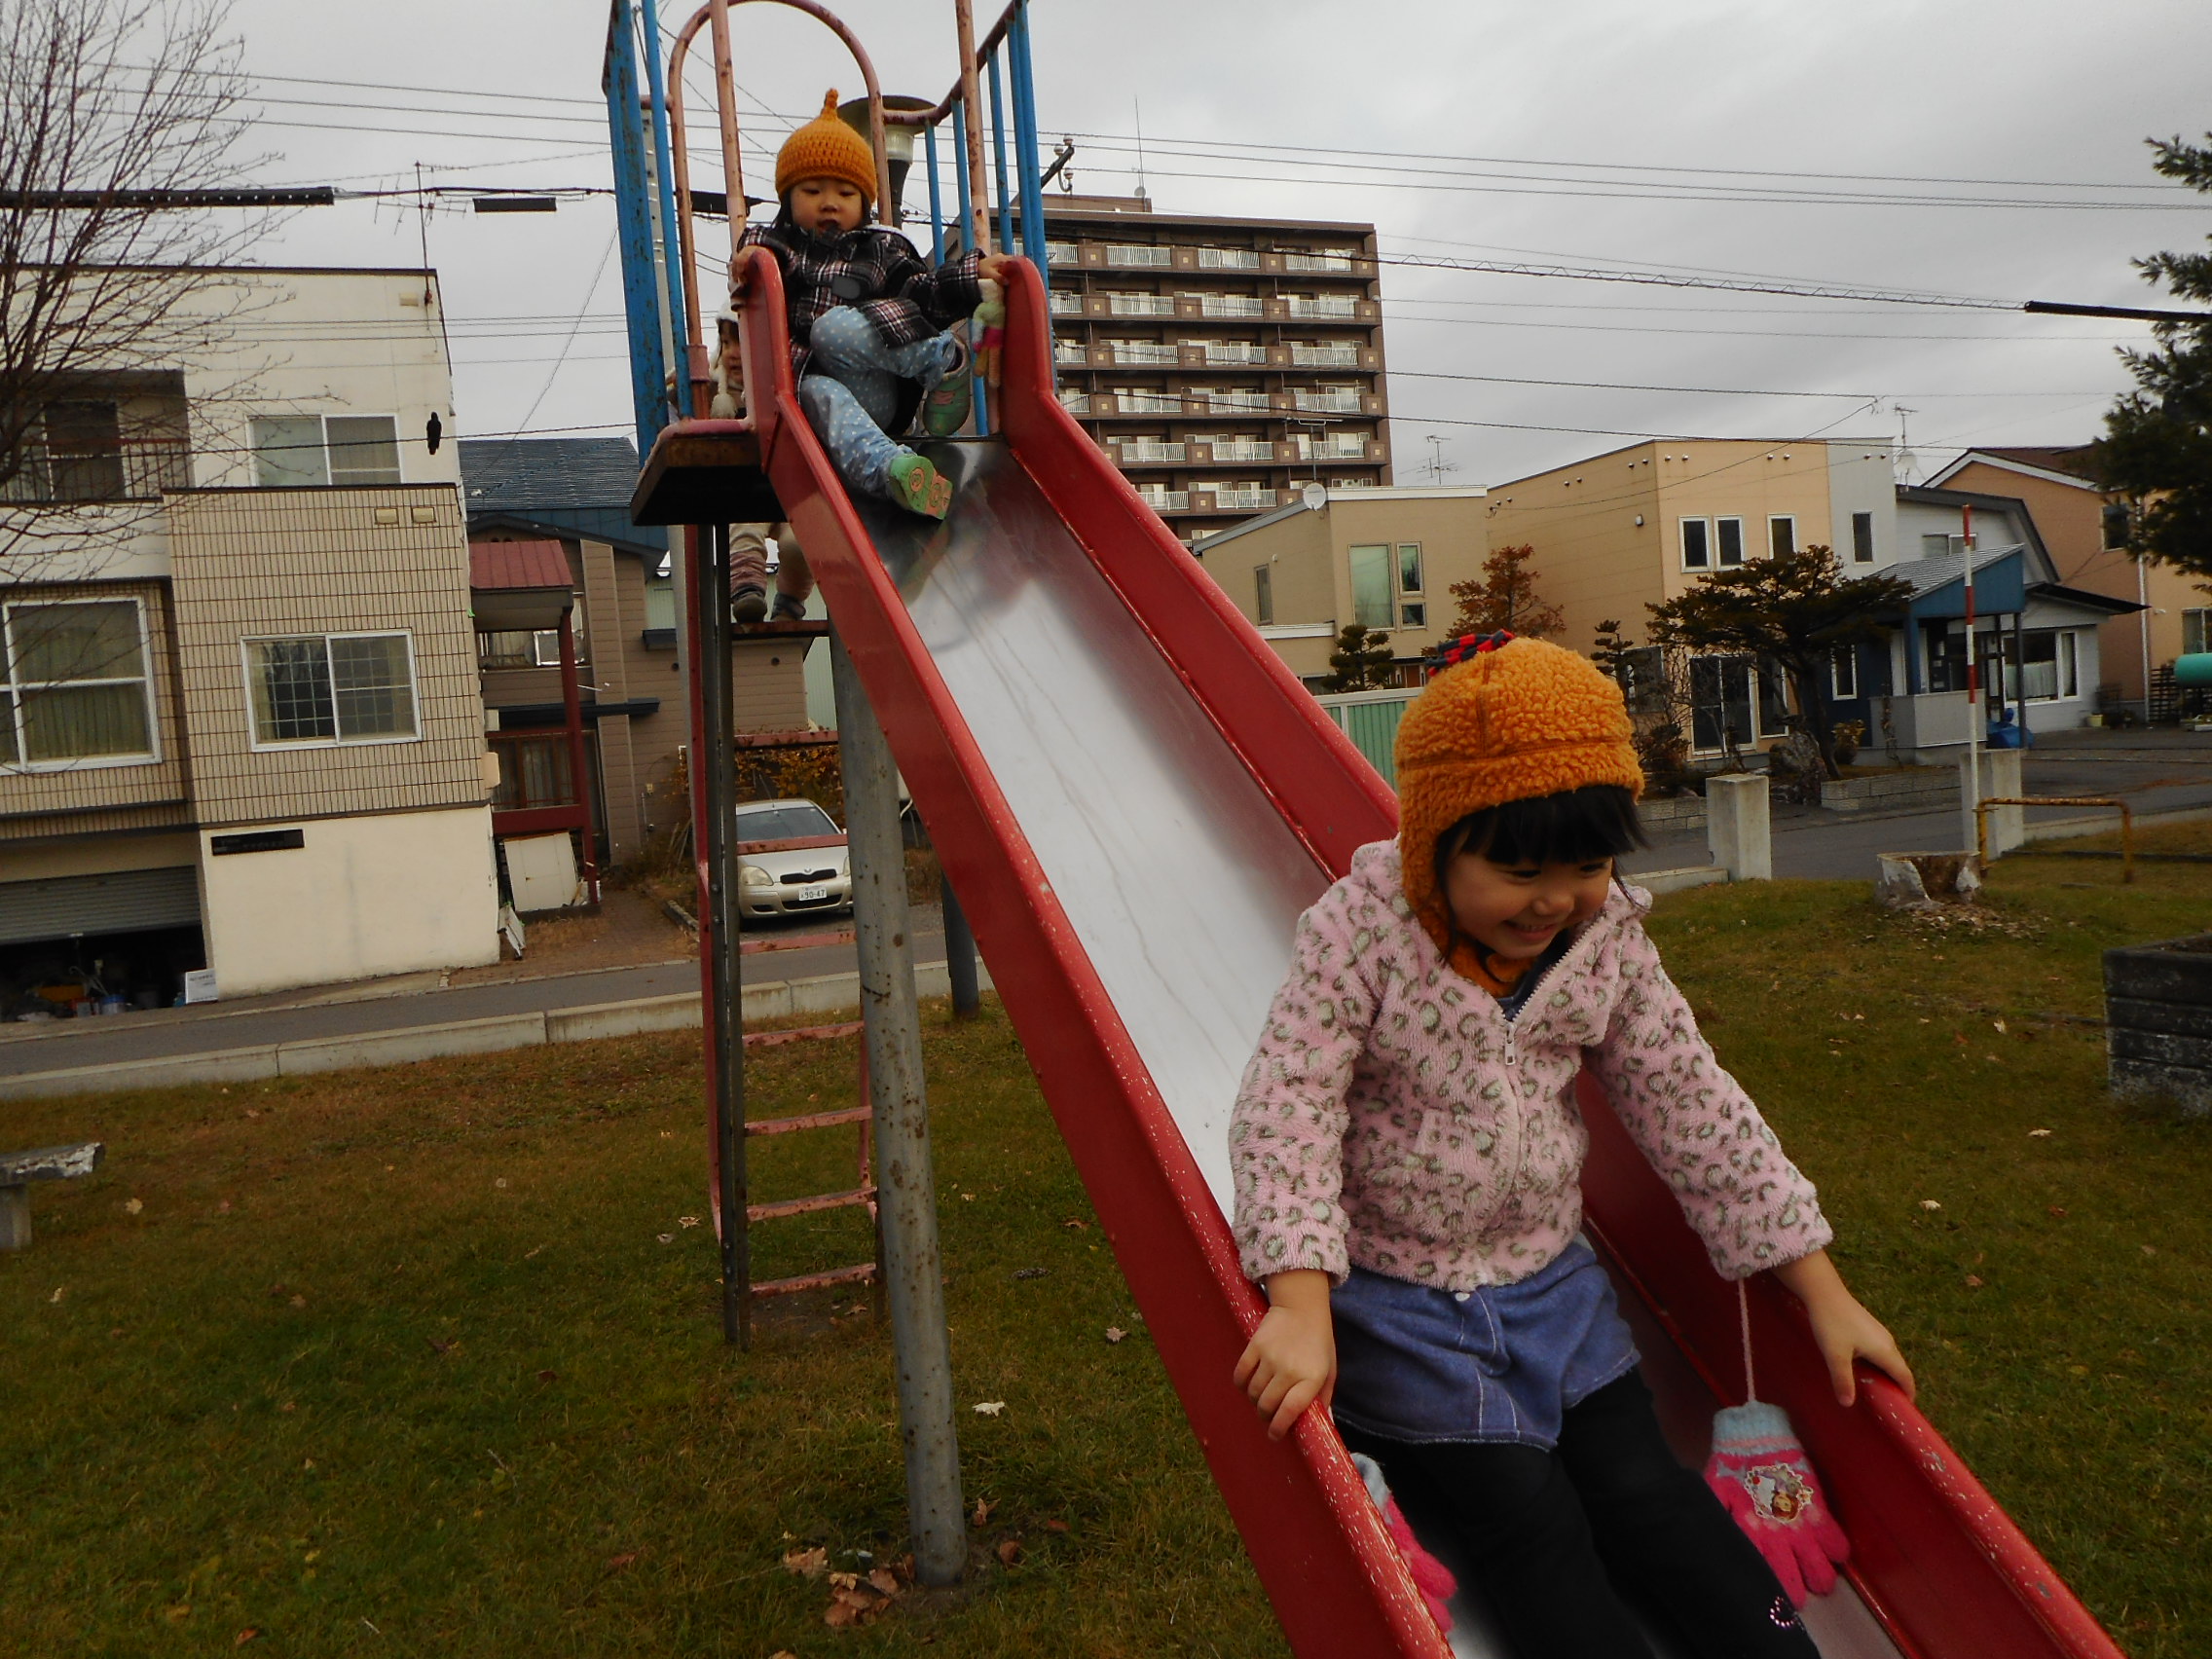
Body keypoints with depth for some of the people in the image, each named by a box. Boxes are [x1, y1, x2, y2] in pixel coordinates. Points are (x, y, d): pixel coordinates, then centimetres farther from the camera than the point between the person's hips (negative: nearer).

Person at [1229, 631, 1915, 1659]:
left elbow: (1695, 1114, 2)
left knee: (1639, 1487, -1)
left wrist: (1824, 1297, 3)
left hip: (1547, 1279, 4)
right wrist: (1300, 1305, -35)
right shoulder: (1360, 931, -20)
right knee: (1527, 1517, -9)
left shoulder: (1608, 939, -5)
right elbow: (1287, 1108, -24)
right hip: (1392, 1294, -4)